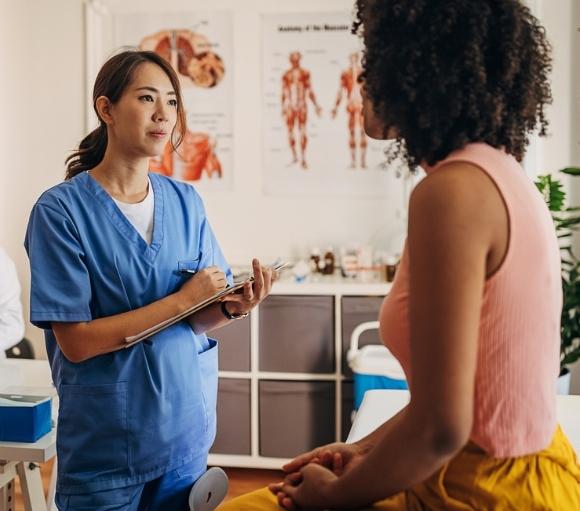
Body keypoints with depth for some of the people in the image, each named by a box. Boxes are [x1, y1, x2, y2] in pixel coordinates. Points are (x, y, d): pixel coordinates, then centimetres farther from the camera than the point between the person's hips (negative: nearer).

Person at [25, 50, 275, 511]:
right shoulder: (60, 210, -13)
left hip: (187, 433, 5)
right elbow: (76, 341, -17)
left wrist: (234, 306, -18)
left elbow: (200, 321, 3)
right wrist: (181, 300, -19)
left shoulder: (185, 201, 0)